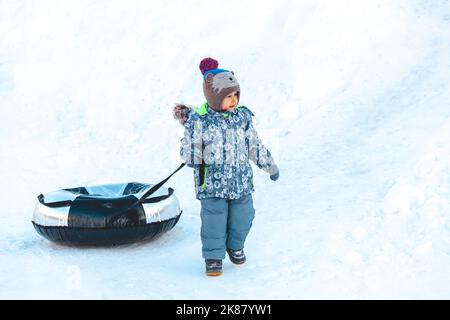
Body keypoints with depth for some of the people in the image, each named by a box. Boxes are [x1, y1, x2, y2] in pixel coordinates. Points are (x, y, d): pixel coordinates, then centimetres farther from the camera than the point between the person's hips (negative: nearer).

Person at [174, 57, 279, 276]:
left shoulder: (242, 116, 2)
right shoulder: (199, 120, -12)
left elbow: (255, 145, 12)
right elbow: (190, 152, -3)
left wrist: (270, 167, 16)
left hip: (241, 179, 4)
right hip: (212, 182, -4)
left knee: (242, 217, 12)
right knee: (214, 220, -1)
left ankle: (235, 246, 38)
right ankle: (213, 257, 16)